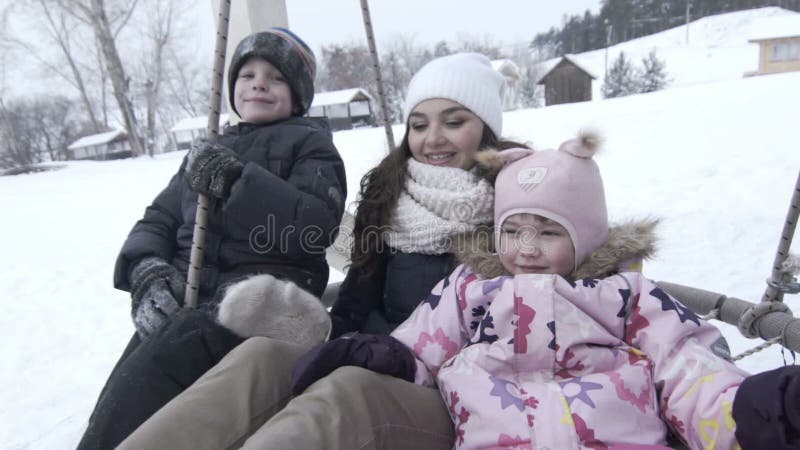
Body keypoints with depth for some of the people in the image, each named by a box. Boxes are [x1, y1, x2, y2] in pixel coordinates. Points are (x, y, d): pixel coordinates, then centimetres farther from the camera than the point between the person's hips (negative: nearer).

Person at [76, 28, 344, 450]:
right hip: (184, 291, 6)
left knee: (164, 356, -30)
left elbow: (317, 227, -8)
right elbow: (158, 220, 20)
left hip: (261, 291, -5)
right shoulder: (208, 154, 27)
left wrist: (237, 181, -15)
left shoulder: (309, 143, 9)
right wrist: (147, 269, -1)